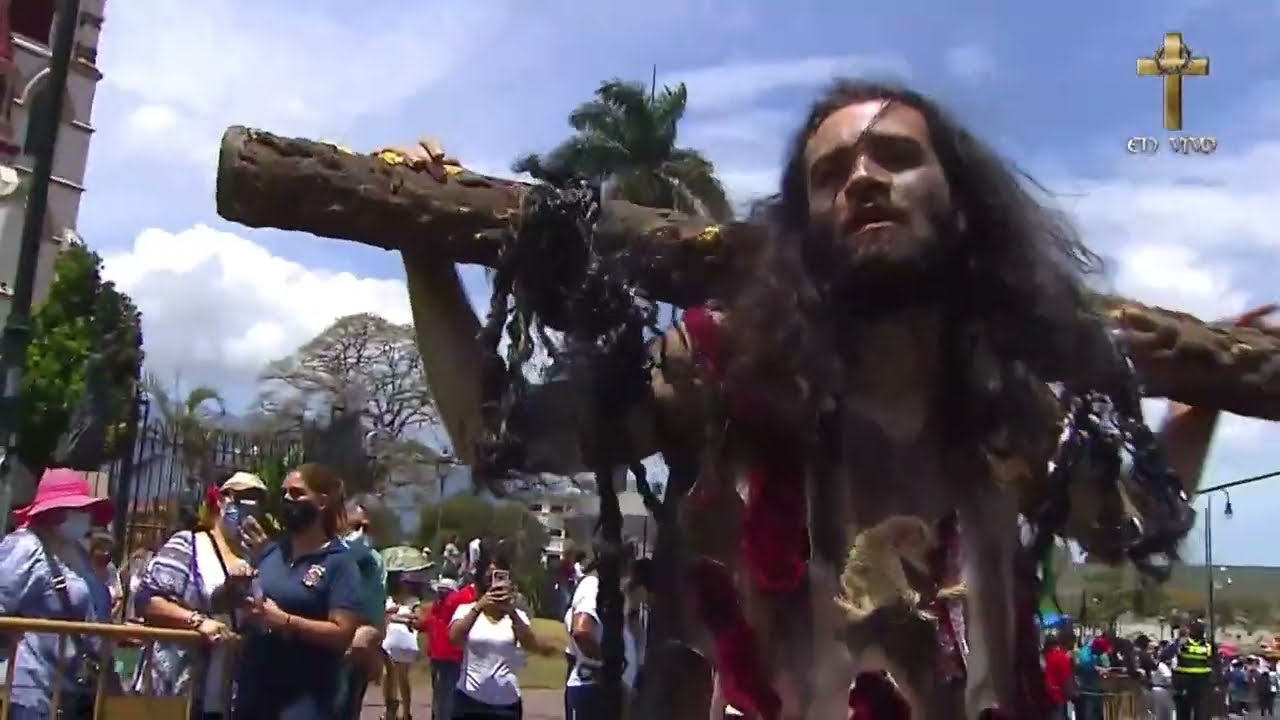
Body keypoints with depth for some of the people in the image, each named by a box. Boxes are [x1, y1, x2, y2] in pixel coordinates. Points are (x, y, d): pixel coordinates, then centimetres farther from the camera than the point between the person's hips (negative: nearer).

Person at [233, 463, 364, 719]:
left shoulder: (339, 562, -8)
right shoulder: (269, 551, 9)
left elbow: (342, 634, -15)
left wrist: (284, 620, -23)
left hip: (305, 699, -6)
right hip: (252, 689, 6)